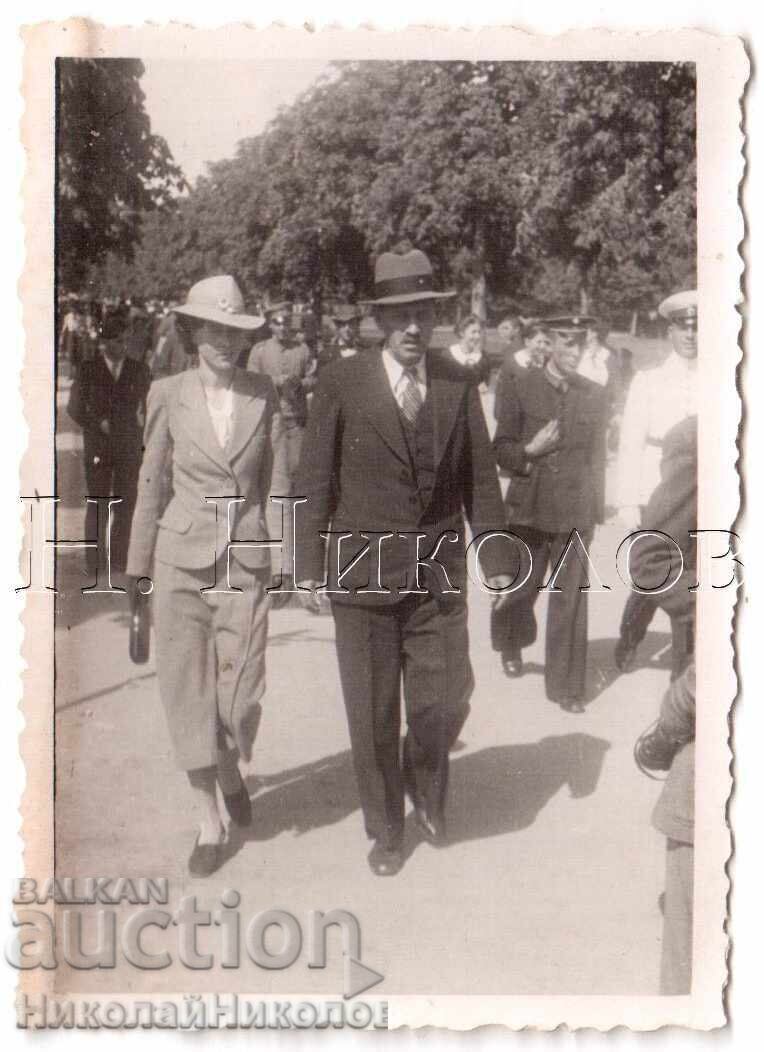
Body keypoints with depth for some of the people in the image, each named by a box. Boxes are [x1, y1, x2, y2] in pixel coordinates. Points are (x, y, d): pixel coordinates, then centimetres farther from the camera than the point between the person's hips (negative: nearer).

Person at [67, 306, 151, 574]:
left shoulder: (139, 371, 4)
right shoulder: (88, 370, 1)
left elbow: (149, 407, 12)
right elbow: (75, 408, 2)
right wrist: (97, 426, -3)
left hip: (129, 449, 1)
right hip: (97, 449, -1)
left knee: (125, 510, 2)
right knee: (96, 507, 4)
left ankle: (118, 567, 10)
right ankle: (93, 566, 12)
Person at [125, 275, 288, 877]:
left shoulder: (264, 396, 2)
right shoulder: (168, 395, 1)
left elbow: (277, 484, 3)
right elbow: (152, 484, 5)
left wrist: (284, 562, -4)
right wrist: (137, 568, 6)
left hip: (246, 562, 0)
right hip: (183, 558, 0)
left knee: (240, 697, -1)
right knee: (188, 694, 4)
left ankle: (231, 772, 35)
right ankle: (210, 823, 22)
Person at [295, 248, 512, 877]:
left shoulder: (458, 387, 4)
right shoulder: (342, 384, -3)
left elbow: (481, 478, 8)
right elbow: (315, 479, -1)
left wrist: (494, 559, 4)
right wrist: (309, 565, -3)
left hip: (439, 572, 2)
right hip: (363, 570, -1)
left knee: (444, 699, 1)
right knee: (373, 713, 7)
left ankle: (426, 786, 36)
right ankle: (386, 829, 29)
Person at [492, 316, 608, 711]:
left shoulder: (593, 394, 5)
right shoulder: (520, 388, -1)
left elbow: (597, 455, 11)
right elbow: (500, 449, 2)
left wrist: (597, 509, 10)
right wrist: (529, 451, -18)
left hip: (576, 513, 1)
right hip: (529, 508, -1)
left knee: (571, 599, 1)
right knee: (519, 587, 12)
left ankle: (566, 684, 11)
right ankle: (511, 644, 44)